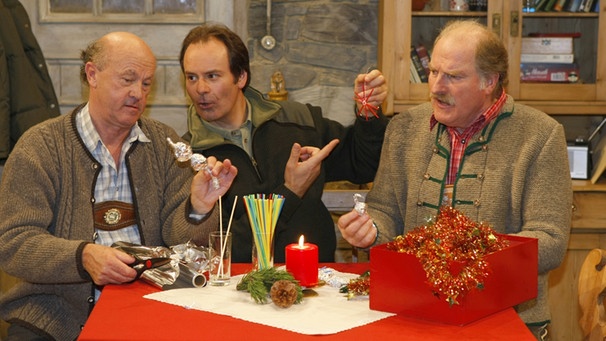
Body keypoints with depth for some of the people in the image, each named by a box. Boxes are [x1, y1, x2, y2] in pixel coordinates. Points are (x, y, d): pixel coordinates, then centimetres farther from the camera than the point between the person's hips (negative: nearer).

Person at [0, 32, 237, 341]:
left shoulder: (165, 144, 10)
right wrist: (83, 256, -24)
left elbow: (178, 236, 5)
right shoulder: (40, 147, -1)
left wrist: (198, 208, -18)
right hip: (59, 315, -2)